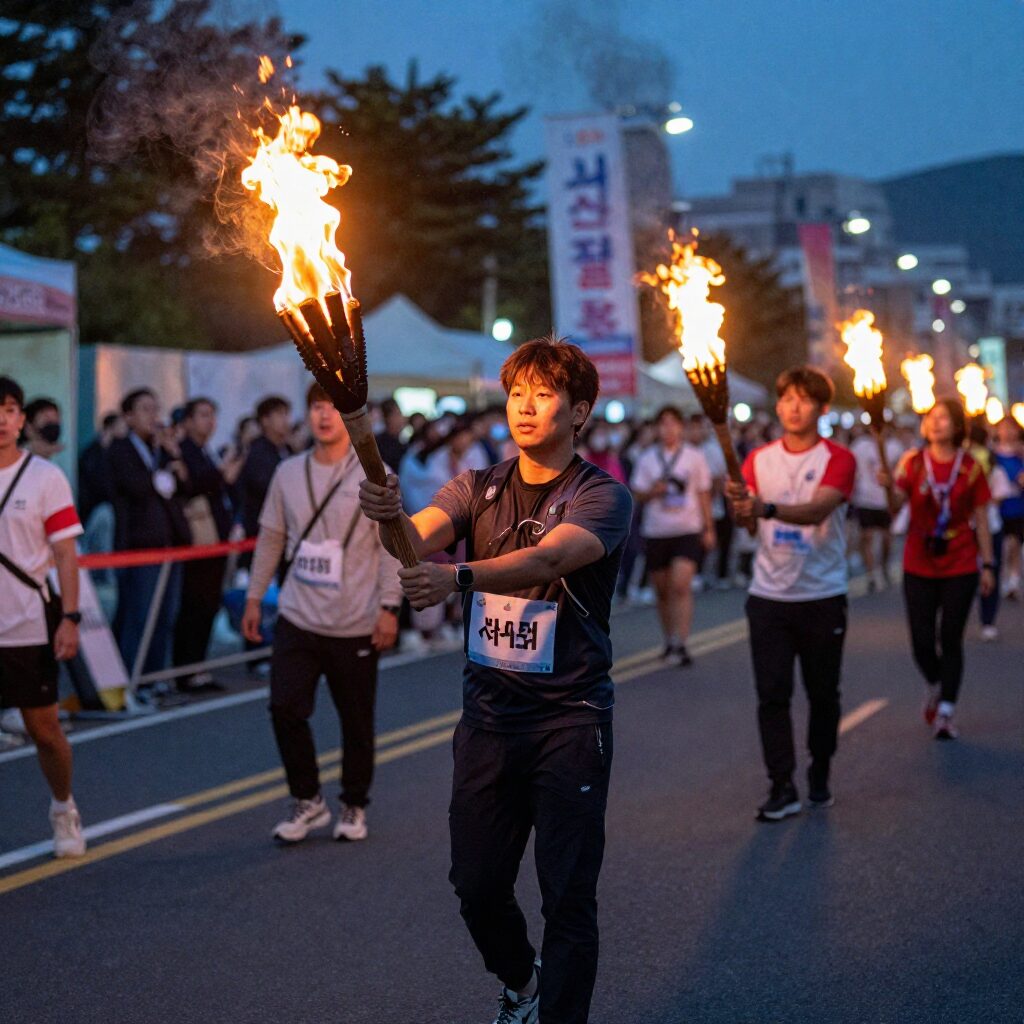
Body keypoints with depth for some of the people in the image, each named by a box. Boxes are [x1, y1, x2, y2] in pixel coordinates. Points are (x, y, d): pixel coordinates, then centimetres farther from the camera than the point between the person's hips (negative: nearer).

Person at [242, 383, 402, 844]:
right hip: (298, 619, 3)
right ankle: (307, 800, 11)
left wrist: (389, 606, -11)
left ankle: (354, 805, 25)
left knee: (357, 721, 6)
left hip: (356, 625, -3)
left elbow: (391, 545, -6)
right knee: (285, 708, -7)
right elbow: (270, 538, 13)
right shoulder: (288, 473, 6)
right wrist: (254, 597, 12)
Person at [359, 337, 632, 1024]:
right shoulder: (477, 490, 7)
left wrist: (458, 576, -45)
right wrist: (391, 516, -36)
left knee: (568, 893, -2)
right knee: (477, 883, 11)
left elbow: (546, 558, -27)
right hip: (488, 711, 4)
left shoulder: (602, 496, -8)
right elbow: (420, 538, -12)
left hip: (570, 717, -4)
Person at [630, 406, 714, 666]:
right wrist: (653, 491, -13)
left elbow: (703, 495, 7)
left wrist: (709, 529, 6)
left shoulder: (695, 456, 3)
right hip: (656, 532, 3)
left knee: (681, 586, -17)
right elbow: (637, 495, 8)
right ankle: (669, 640, 24)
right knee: (662, 591, 9)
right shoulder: (647, 458, 6)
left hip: (688, 530, -3)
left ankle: (681, 644, -20)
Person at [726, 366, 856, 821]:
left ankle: (820, 776, 27)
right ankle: (782, 787, -1)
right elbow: (747, 516, -5)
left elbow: (817, 510, -22)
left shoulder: (837, 459, -5)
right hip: (768, 595, 2)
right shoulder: (759, 458, 7)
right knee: (772, 694, -4)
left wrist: (766, 508, -39)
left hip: (823, 598, -2)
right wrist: (739, 504, -29)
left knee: (823, 694, 10)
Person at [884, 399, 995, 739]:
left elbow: (980, 519, 2)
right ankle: (934, 686, 33)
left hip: (960, 567, -1)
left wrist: (988, 564, 1)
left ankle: (945, 712, 7)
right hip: (919, 567, 1)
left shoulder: (970, 468, -2)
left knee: (951, 639, 0)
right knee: (922, 641, 3)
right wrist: (889, 486, -32)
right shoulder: (913, 462, -1)